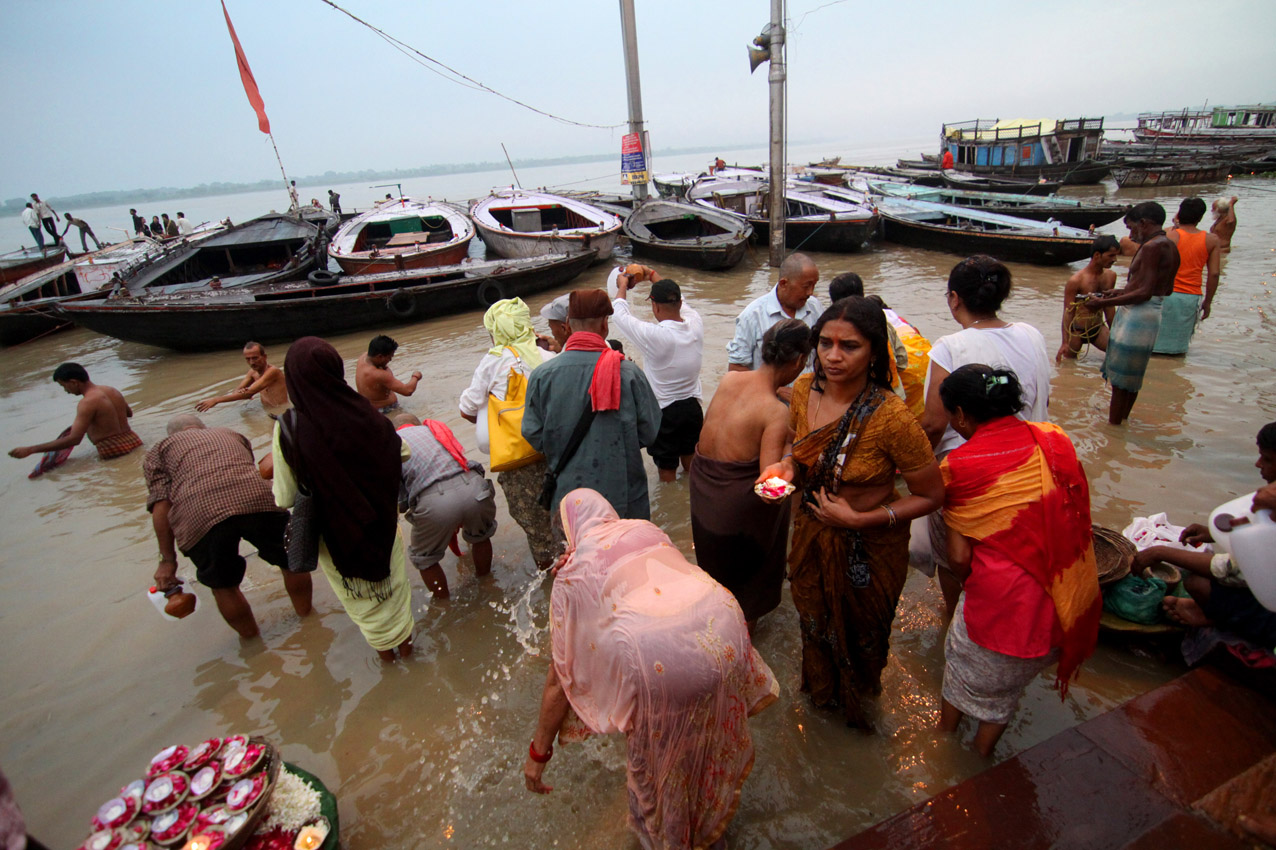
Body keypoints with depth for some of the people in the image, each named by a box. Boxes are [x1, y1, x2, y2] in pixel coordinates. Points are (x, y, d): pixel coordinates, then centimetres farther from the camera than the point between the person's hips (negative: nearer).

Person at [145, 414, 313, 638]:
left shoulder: (159, 450, 28)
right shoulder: (231, 434, 37)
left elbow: (161, 507, 13)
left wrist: (168, 559, 15)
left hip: (198, 515, -1)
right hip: (256, 500, 1)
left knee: (223, 586, 23)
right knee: (291, 561, 25)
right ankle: (305, 615, 42)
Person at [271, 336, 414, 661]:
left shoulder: (288, 429, -25)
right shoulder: (365, 416, -20)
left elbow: (286, 499, -17)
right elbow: (402, 452, -2)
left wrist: (275, 463, 2)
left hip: (334, 533, -1)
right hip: (381, 522, 1)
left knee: (360, 596, 23)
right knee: (392, 582, 25)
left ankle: (384, 645, 44)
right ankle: (404, 642, 43)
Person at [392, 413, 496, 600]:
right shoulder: (435, 428, 30)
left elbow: (399, 503, 8)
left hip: (434, 502, -4)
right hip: (473, 486, 4)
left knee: (424, 558, 26)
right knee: (480, 536, 36)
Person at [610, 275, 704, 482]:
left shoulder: (653, 335, -26)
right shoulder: (695, 325, -12)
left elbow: (619, 314, -11)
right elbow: (678, 301, 10)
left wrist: (622, 285, 7)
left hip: (664, 412, -5)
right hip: (692, 408, 5)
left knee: (667, 471, 11)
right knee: (691, 465, 26)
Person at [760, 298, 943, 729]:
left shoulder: (890, 416, -31)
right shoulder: (805, 390, -14)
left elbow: (930, 495, -19)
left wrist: (859, 519, -25)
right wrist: (786, 468, -17)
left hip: (870, 546, -4)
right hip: (812, 532, 5)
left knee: (859, 632, 23)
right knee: (814, 620, 29)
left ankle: (857, 699, 60)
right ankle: (819, 687, 63)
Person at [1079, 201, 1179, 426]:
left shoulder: (1152, 246, -15)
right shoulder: (1170, 247, 15)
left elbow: (1145, 293, -21)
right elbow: (1166, 289, 22)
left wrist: (1104, 303, -21)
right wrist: (1123, 292, 24)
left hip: (1138, 314, -10)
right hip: (1153, 313, 10)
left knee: (1120, 374, -4)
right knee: (1132, 374, 19)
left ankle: (1113, 425, 2)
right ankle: (1122, 419, 30)